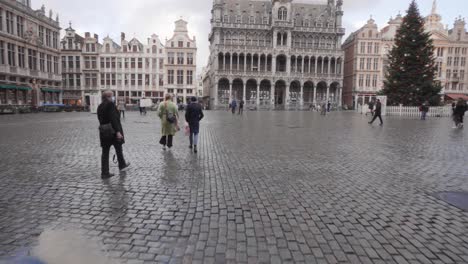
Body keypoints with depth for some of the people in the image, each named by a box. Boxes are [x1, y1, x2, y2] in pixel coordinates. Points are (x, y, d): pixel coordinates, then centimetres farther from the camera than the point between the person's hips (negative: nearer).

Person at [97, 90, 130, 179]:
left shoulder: (100, 106, 10)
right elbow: (113, 118, -23)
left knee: (105, 152, 6)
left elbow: (101, 119, 14)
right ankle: (122, 166, 33)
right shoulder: (110, 104, -14)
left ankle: (104, 173, 5)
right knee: (119, 149, 14)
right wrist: (118, 131, -27)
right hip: (113, 131, -7)